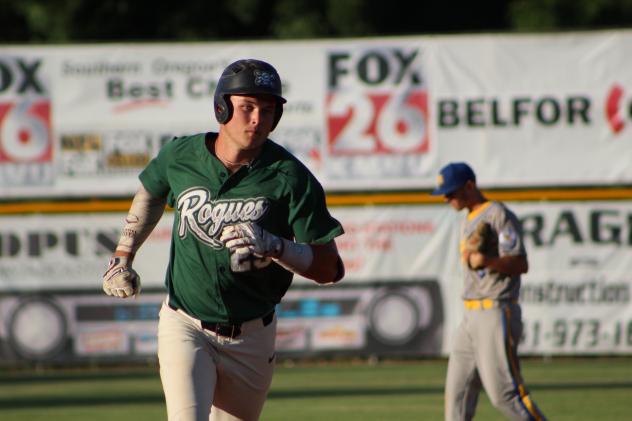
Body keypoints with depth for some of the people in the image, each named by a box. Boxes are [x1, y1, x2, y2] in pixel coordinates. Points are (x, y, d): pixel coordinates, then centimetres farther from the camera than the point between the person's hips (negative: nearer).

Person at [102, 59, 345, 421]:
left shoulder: (290, 177, -14)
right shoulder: (180, 156, -6)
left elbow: (331, 268, -14)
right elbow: (151, 193, 20)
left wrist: (273, 246, -30)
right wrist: (123, 257, 15)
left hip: (251, 337, 0)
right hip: (185, 327, 0)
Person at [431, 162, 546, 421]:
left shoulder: (499, 215, -10)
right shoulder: (469, 220, 19)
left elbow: (521, 264, -18)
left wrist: (487, 261, -32)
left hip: (496, 314, -10)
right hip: (471, 316, 10)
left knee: (504, 392, -12)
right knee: (457, 390, 5)